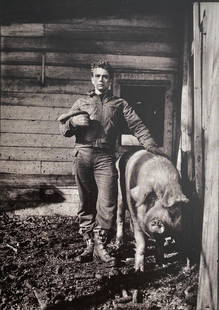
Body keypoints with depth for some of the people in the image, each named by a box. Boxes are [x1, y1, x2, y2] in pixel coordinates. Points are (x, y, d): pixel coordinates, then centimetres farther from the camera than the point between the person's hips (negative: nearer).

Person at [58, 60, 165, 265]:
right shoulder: (82, 102, 20)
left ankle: (100, 244, 0)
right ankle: (89, 245, 11)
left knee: (107, 203, -12)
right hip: (83, 155, 1)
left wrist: (150, 144, -6)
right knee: (86, 203, 3)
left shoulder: (119, 104, 18)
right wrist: (74, 121, -6)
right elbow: (63, 129, 17)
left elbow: (136, 125, 8)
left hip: (105, 157, -1)